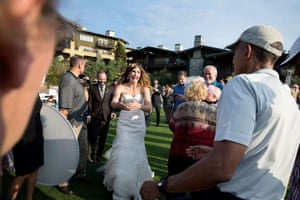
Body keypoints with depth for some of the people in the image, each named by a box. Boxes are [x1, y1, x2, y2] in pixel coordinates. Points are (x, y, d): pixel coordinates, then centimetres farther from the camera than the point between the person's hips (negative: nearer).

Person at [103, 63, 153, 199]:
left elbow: (149, 107, -14)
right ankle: (120, 185, 18)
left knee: (136, 154, 8)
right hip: (124, 123, -1)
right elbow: (113, 104, -17)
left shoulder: (144, 88, -2)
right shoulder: (121, 87, -4)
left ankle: (135, 185, 29)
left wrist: (139, 105, -37)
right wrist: (120, 105, -42)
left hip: (138, 124, 1)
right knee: (122, 153, -3)